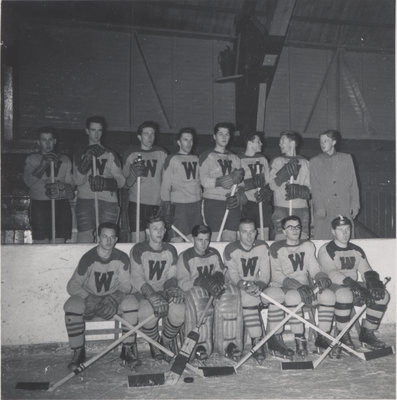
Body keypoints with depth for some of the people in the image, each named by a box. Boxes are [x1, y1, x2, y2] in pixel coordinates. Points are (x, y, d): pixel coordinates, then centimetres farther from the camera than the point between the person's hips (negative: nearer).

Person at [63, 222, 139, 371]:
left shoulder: (122, 258, -6)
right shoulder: (88, 258, -12)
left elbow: (126, 284, -4)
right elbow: (73, 285, -10)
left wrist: (116, 297, -26)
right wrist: (88, 297, -28)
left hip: (113, 298, 1)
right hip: (89, 298, -1)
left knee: (131, 302, -29)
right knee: (72, 306, -31)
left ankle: (127, 350, -13)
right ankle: (78, 353, -13)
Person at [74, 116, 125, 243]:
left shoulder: (110, 155, 13)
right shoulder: (80, 154, 14)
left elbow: (121, 181, 5)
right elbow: (78, 180, 1)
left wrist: (105, 182, -16)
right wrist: (87, 158, -11)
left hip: (107, 202, 0)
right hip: (85, 201, 1)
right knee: (84, 238, -7)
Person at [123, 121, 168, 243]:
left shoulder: (161, 153, 9)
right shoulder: (131, 154, 5)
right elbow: (126, 184, 5)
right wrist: (134, 174, -15)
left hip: (157, 205, 1)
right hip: (137, 202, -1)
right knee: (138, 242, -6)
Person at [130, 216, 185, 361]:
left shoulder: (170, 250, 9)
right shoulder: (138, 250, -5)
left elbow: (171, 276, 9)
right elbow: (138, 279, -13)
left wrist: (172, 289, -15)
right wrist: (153, 296, -28)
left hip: (164, 291, 3)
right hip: (143, 293, -3)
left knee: (179, 309, -30)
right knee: (148, 311, -37)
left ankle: (167, 341, 2)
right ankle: (154, 343, -3)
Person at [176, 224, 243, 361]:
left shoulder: (214, 253, 15)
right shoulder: (185, 257, 1)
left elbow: (220, 273, 11)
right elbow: (182, 283, -10)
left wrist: (217, 279, -14)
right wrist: (200, 281, -26)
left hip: (213, 290, 3)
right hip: (194, 291, -3)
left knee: (229, 295, -29)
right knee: (197, 298, -39)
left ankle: (229, 344, -28)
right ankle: (201, 345, -31)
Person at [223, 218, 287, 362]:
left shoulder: (262, 247, 4)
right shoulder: (230, 250, -4)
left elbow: (265, 275, -2)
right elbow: (233, 276, -9)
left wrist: (258, 285, -24)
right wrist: (245, 285, -29)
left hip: (259, 287, 3)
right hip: (239, 289, -3)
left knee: (277, 294, -27)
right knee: (249, 297, -37)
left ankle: (274, 338, -15)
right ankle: (257, 343, -32)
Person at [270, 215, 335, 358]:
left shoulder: (308, 246, 15)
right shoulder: (276, 248, 1)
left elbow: (314, 269, 11)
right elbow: (276, 274, -8)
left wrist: (321, 277, -14)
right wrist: (297, 285, -22)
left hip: (307, 286, 4)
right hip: (284, 287, -4)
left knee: (329, 295, -23)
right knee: (293, 296, -38)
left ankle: (323, 337, -12)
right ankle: (299, 340, -24)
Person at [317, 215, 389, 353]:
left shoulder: (357, 250, 16)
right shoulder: (326, 250, -4)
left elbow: (366, 271, 10)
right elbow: (332, 274, -17)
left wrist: (373, 282, -14)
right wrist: (353, 285, -29)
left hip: (354, 286, 6)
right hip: (333, 287, -6)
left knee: (383, 295, -12)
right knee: (345, 294, -38)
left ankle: (367, 334, -3)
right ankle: (343, 336, -21)